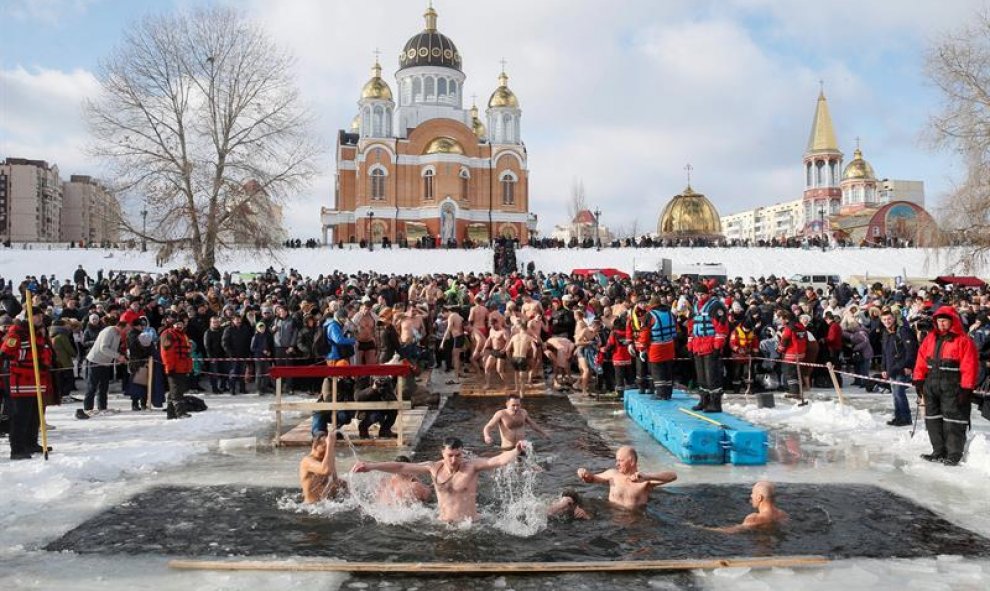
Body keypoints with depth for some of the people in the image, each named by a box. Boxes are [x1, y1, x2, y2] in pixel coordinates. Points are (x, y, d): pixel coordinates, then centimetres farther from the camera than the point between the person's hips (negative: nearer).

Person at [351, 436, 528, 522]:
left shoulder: (472, 466, -11)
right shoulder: (434, 467, -2)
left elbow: (496, 460, -26)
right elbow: (402, 467, 0)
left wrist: (516, 451, -46)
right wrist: (371, 465, -3)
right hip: (443, 524, 3)